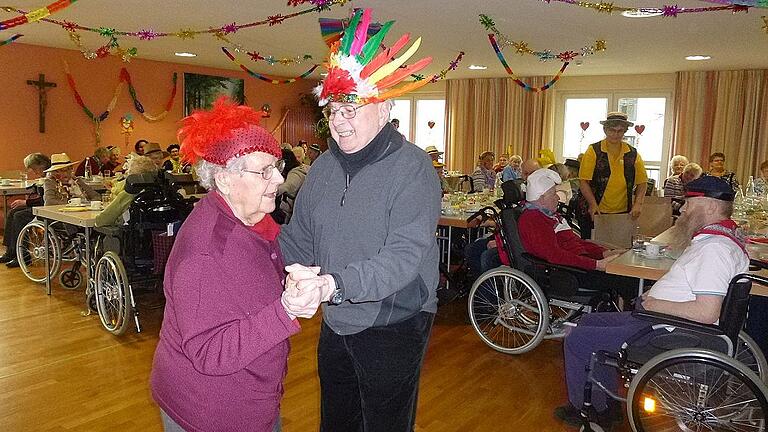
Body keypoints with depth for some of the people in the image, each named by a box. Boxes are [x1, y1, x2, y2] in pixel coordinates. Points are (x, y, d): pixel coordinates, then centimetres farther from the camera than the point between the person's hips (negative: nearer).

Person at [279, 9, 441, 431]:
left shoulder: (411, 167, -18)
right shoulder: (324, 166, 3)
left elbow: (405, 255, -28)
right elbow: (298, 237, 7)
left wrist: (339, 283, -40)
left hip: (392, 329, -6)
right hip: (334, 325, 6)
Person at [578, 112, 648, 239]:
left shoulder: (633, 154, 6)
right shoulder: (593, 151, -4)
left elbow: (642, 182, 11)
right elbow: (584, 182, -8)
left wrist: (638, 203, -4)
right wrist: (593, 204, -18)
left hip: (623, 213, 3)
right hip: (594, 213, -2)